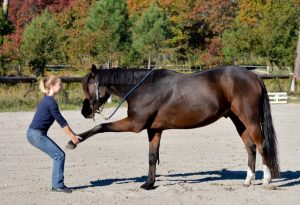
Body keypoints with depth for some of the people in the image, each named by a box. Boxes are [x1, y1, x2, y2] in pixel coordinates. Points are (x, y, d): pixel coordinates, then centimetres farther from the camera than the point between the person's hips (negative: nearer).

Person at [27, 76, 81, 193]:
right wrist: (72, 136, -7)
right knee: (59, 155, -7)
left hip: (35, 134, 10)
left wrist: (72, 134, 16)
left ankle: (57, 184, 14)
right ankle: (58, 185, -4)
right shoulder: (50, 102, -16)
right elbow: (61, 121, -14)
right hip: (36, 134, -10)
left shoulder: (47, 100, 15)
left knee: (58, 155, 11)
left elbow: (61, 120, 18)